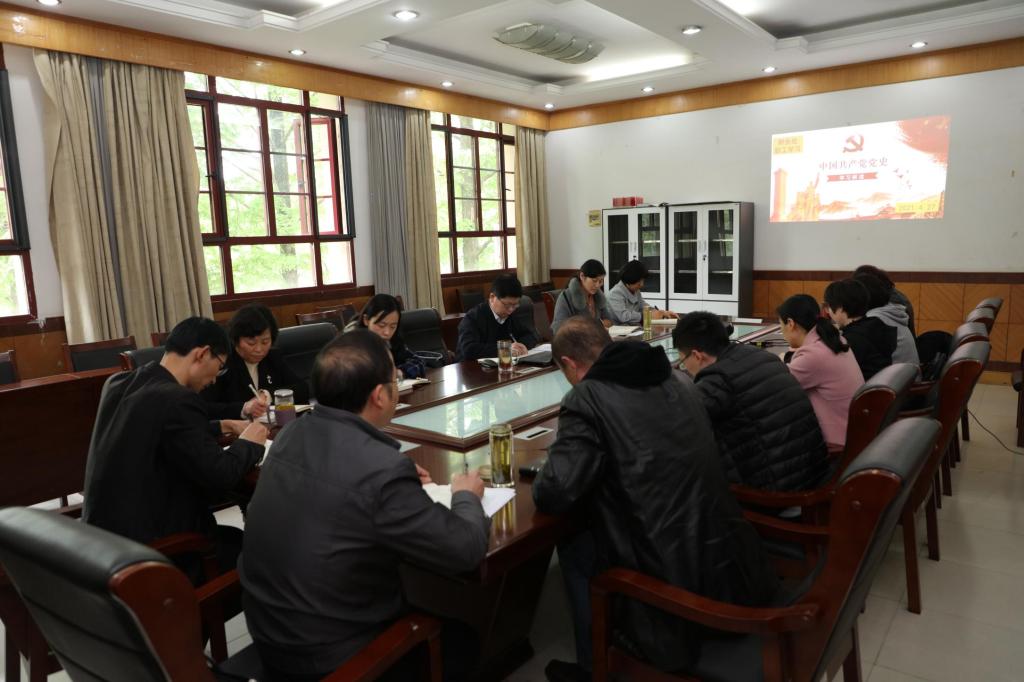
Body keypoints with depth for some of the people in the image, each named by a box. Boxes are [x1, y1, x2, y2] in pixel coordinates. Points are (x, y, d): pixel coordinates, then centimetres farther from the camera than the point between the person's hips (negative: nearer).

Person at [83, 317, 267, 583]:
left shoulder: (118, 383, 3)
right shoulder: (177, 399, -23)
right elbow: (220, 475, -22)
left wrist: (222, 426, 21)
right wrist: (248, 443, -4)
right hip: (147, 547, -9)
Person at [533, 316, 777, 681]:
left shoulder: (586, 399, -13)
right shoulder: (680, 384, 7)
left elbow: (552, 496, -18)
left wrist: (544, 481, 4)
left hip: (679, 583, -7)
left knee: (571, 547, 17)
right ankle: (614, 644, 42)